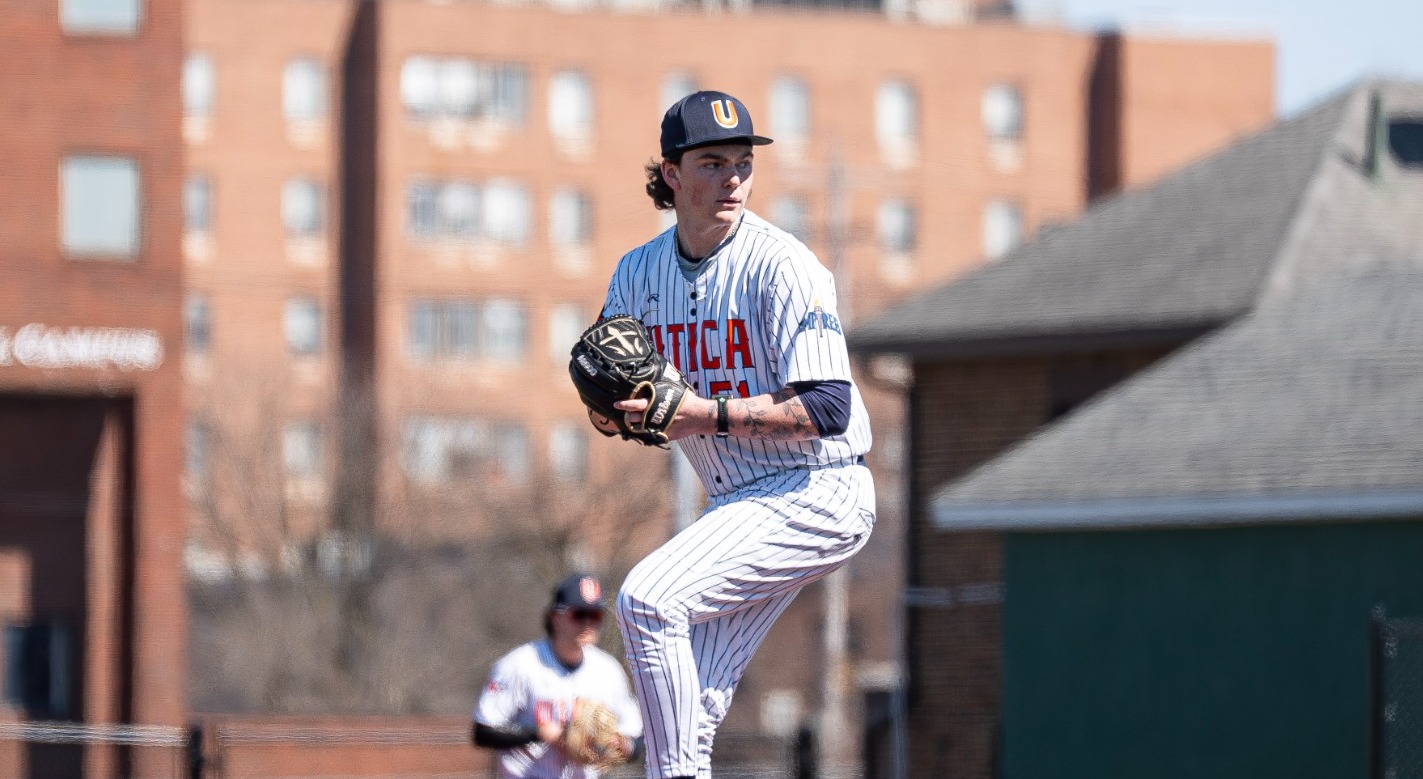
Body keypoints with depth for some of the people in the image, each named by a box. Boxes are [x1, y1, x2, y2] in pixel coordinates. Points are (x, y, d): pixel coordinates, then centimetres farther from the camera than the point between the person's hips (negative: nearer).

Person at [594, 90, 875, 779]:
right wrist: (610, 407, -14)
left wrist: (707, 413, -25)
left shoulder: (781, 266, -15)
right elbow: (610, 413, 10)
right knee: (686, 709, 2)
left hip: (817, 492, -7)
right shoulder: (639, 272, 5)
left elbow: (828, 409, -21)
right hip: (739, 506, 7)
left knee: (647, 598, -24)